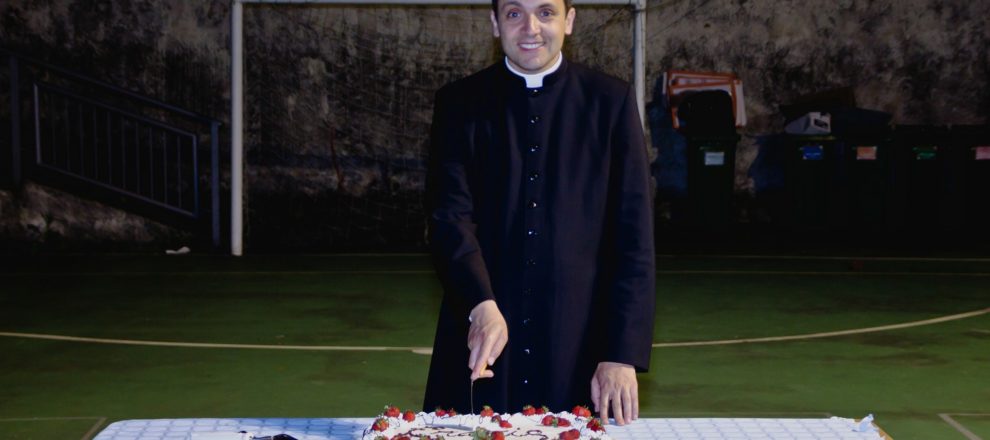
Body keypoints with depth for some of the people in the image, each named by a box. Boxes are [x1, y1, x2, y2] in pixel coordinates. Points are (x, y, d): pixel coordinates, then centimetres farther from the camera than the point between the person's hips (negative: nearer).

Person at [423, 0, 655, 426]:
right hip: (480, 345, 0)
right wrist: (481, 306, -25)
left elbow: (633, 237, -2)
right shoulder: (459, 103, 4)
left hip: (581, 348, 0)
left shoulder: (611, 101, 2)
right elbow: (450, 215, -7)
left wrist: (623, 355, -9)